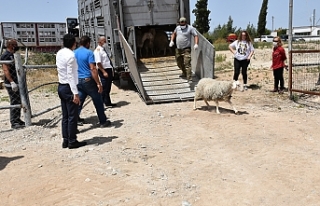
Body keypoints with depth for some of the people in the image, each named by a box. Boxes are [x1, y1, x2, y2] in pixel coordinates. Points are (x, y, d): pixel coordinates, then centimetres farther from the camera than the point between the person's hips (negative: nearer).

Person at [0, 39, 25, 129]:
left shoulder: (12, 55, 15)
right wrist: (12, 82, -26)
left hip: (17, 83, 9)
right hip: (11, 84, -9)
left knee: (18, 102, 14)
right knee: (14, 103, -5)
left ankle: (17, 120, 24)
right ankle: (13, 123, 2)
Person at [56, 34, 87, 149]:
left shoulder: (59, 53, 10)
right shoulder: (70, 55, -16)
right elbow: (70, 75, -21)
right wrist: (75, 93, -21)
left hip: (61, 87, 9)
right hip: (68, 88, -9)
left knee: (65, 116, 12)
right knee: (72, 116, 0)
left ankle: (66, 140, 17)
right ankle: (72, 141, 6)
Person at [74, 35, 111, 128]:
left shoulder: (74, 53, 9)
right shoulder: (89, 52, -10)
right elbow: (93, 69, -18)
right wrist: (99, 83, -17)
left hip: (78, 81, 6)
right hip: (88, 80, -6)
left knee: (78, 103, 9)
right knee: (98, 102, 8)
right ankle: (103, 122, 18)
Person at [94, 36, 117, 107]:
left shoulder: (104, 49, 16)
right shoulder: (98, 50, -12)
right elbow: (98, 63, -19)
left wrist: (111, 70, 17)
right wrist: (104, 72, -24)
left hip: (109, 70, 9)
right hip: (104, 71, -9)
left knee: (108, 88, 14)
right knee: (105, 88, -4)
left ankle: (108, 102, 23)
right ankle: (102, 103, 5)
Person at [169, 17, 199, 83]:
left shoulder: (190, 28, -7)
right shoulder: (177, 27, 8)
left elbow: (196, 36, -10)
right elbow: (174, 34, 26)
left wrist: (196, 44, -25)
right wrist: (172, 41, 12)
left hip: (186, 49, -6)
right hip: (178, 49, 6)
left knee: (187, 64, -16)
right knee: (179, 63, 19)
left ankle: (189, 79, -17)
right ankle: (184, 73, 43)